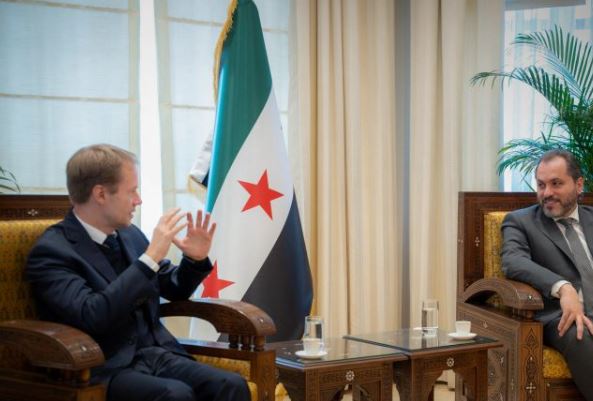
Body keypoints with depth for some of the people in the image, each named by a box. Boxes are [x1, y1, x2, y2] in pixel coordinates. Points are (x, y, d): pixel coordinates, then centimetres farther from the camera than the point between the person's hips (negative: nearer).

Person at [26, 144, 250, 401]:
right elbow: (92, 316, -24)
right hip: (104, 369, -6)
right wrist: (150, 258, -23)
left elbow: (174, 291, 25)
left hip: (156, 353, 6)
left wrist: (195, 259, 3)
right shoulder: (51, 251, -9)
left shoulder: (129, 234, 12)